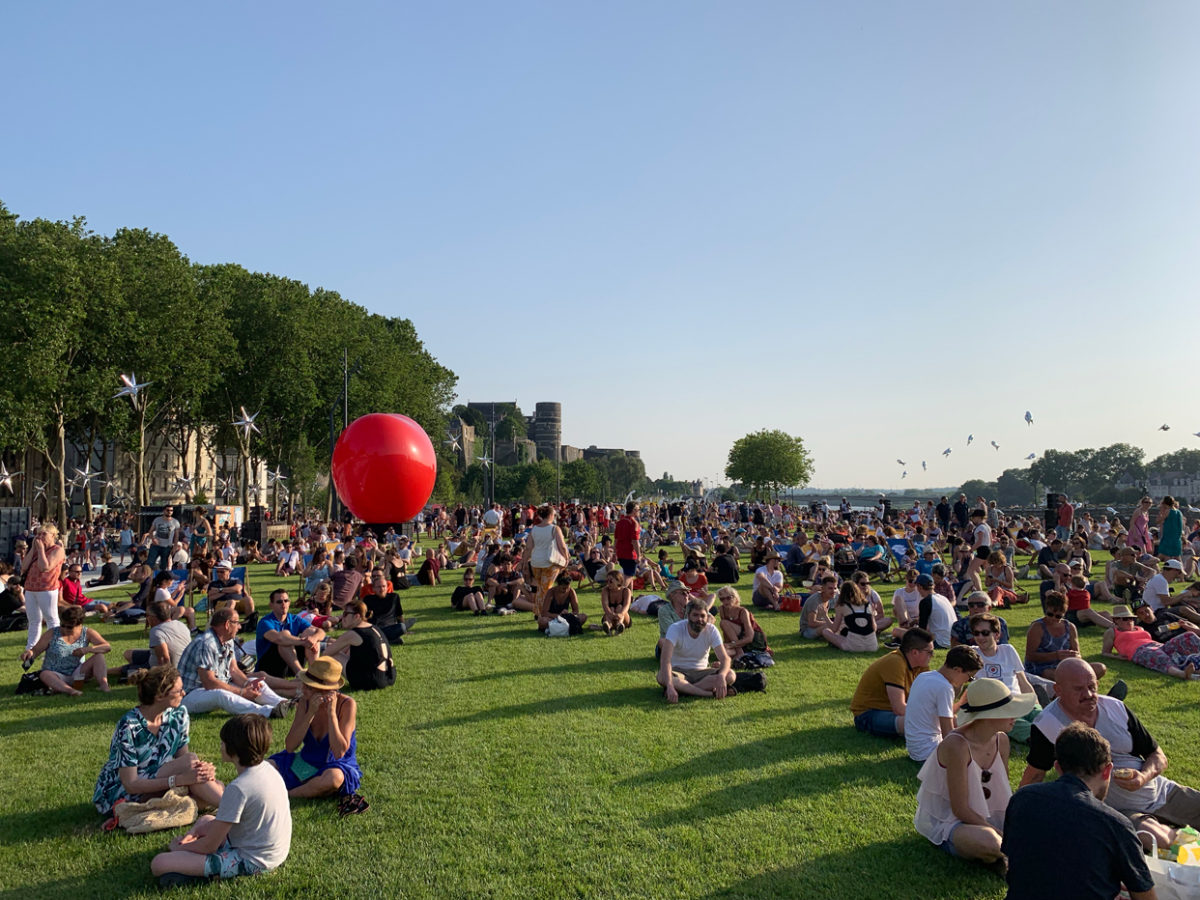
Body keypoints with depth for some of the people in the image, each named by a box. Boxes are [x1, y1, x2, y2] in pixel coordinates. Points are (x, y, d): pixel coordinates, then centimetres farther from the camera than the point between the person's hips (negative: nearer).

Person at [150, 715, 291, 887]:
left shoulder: (238, 788, -26)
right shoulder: (268, 769, 1)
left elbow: (210, 845, -15)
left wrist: (178, 847, 3)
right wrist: (195, 832, 9)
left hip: (250, 862, -9)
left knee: (159, 864, -13)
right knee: (205, 820, 30)